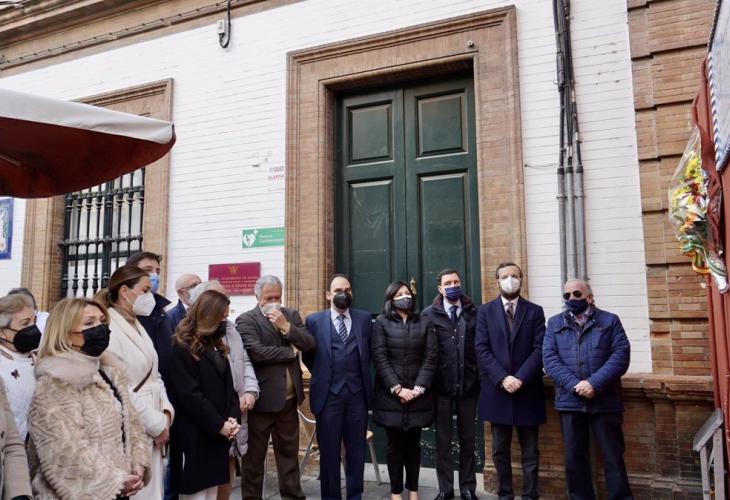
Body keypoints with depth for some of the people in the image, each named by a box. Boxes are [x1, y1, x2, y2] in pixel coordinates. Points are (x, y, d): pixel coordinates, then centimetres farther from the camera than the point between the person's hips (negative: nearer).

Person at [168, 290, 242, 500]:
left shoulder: (217, 346, 15)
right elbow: (189, 395, -17)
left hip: (218, 435, 7)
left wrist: (233, 417, -4)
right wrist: (218, 425, -14)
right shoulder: (182, 347, -10)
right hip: (195, 436, -7)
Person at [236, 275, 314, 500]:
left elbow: (310, 344, -2)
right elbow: (256, 352, -23)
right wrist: (291, 352, -11)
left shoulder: (291, 315, 9)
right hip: (261, 399, -5)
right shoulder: (246, 320, -8)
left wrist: (286, 326, -14)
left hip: (289, 399, 5)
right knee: (254, 455, 10)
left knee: (289, 452, 16)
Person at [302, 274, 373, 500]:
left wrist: (359, 373, 11)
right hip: (328, 393, -2)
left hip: (358, 392, 2)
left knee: (356, 449, 10)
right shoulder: (314, 320, 0)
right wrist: (323, 375, 7)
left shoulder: (364, 318, 6)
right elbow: (307, 355, 7)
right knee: (329, 450, 8)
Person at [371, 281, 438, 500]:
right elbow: (379, 358, -7)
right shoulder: (381, 323, 0)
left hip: (417, 396, 2)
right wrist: (397, 389, -14)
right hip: (390, 395, -2)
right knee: (395, 444, 4)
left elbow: (431, 358, 1)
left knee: (413, 444, 9)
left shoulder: (424, 323, 8)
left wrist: (418, 388, -10)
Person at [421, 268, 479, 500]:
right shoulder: (429, 314, -1)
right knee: (443, 439, 10)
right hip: (441, 385, -1)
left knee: (468, 439, 12)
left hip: (468, 383, 1)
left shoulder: (474, 312, 2)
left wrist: (479, 376, -3)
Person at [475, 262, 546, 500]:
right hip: (497, 390, 0)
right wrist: (502, 378, -14)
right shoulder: (485, 311, 4)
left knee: (530, 452, 8)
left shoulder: (535, 311, 5)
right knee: (500, 451, 9)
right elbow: (482, 349, -3)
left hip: (528, 390, 0)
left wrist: (520, 378, -15)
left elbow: (539, 349, -4)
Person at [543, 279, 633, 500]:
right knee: (574, 458, 10)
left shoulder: (610, 321, 5)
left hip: (605, 401, -2)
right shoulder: (554, 323, 10)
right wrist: (574, 385, -14)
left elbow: (621, 355, -6)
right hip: (569, 401, 2)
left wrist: (594, 383, -17)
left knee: (613, 457, 5)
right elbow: (549, 358, 0)